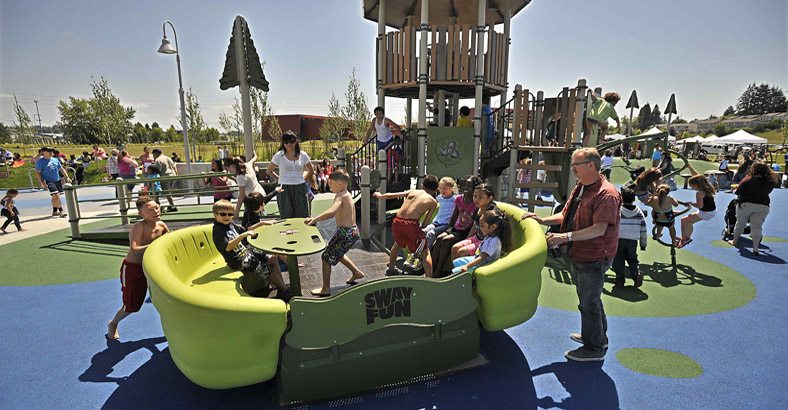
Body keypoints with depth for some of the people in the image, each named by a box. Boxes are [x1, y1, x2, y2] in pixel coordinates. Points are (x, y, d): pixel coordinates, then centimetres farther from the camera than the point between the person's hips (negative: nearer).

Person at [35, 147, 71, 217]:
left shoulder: (55, 160, 13)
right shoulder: (40, 161, -4)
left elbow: (61, 169, 17)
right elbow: (37, 173, -5)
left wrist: (67, 177, 6)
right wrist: (42, 183, -14)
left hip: (57, 180, 6)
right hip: (48, 181, -6)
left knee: (55, 196, 13)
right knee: (56, 195, -19)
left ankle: (55, 211, 26)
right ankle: (61, 211, -18)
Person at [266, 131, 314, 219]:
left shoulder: (303, 155, 5)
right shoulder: (279, 155, 1)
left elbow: (311, 171, 19)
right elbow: (268, 171, 11)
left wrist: (303, 179, 8)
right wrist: (280, 179, 6)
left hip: (300, 189, 2)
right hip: (284, 189, -1)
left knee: (303, 217, 0)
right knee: (286, 218, -1)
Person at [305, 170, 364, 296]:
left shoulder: (340, 196, -18)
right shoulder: (347, 195, 11)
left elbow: (331, 212, -35)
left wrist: (315, 219, -26)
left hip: (345, 232, -9)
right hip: (353, 230, 9)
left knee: (326, 257, 5)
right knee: (338, 254, 31)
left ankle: (326, 289, 13)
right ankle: (356, 272, 39)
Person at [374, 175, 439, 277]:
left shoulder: (413, 191, 19)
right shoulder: (433, 202, 10)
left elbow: (392, 195, 25)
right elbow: (426, 223, 5)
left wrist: (380, 195, 43)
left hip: (397, 222, 5)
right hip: (411, 224, -5)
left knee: (398, 244, 33)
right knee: (425, 253, 8)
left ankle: (390, 269, 48)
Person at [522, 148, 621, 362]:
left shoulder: (607, 194, -21)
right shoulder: (579, 189, 10)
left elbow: (599, 229, -28)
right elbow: (566, 216, 16)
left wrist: (566, 236, -33)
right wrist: (542, 220, 2)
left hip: (594, 258, -10)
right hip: (579, 255, 10)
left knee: (589, 302, 2)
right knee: (589, 298, 23)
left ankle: (594, 348, 19)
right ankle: (598, 336, 43)